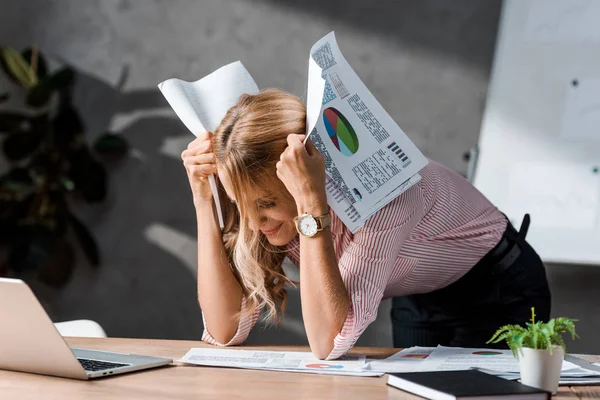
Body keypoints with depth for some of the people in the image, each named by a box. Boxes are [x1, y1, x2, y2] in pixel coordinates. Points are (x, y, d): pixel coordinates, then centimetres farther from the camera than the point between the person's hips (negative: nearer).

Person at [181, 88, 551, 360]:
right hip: (419, 304, 5)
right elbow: (225, 330, -22)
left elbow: (329, 344, -43)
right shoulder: (270, 190, -19)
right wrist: (204, 199, -28)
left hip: (499, 294, -5)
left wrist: (311, 203, -49)